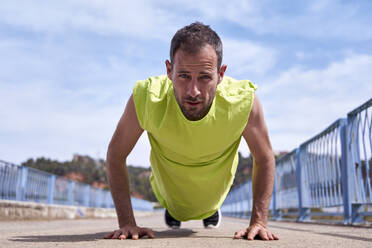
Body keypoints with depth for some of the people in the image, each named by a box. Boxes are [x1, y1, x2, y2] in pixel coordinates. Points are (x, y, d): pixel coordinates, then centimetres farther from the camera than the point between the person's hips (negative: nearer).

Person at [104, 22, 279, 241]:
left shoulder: (244, 101, -40)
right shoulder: (146, 98, -41)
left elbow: (265, 158, -21)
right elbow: (116, 155, -24)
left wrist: (259, 222, -23)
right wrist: (127, 222, -26)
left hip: (215, 188, 1)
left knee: (210, 206, 35)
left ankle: (212, 209, 69)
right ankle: (171, 208, 67)